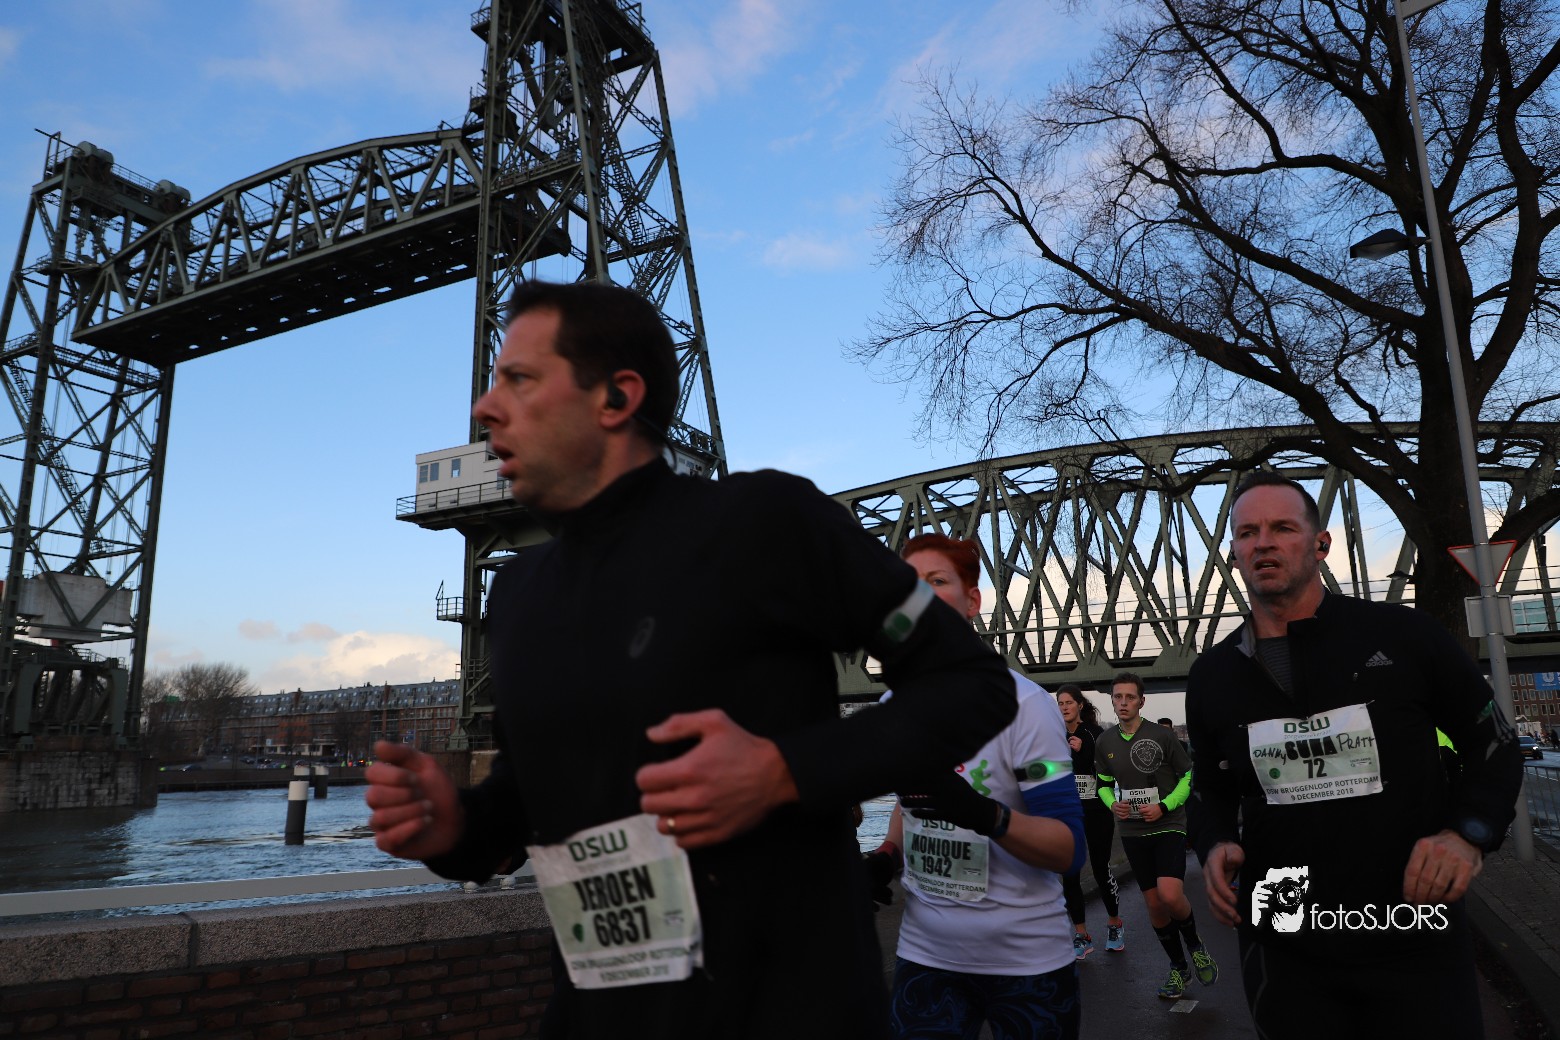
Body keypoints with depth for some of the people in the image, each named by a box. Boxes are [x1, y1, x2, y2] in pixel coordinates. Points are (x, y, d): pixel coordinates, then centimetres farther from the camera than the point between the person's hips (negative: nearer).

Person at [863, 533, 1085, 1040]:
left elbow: (1069, 850, -19)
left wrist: (984, 815, -36)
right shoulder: (893, 705, 1)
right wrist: (886, 857, 1)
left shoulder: (1022, 704, -16)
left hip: (1028, 959, -4)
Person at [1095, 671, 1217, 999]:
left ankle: (1194, 944, 11)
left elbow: (1189, 775, -2)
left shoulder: (1162, 735, -10)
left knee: (1170, 895, -22)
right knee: (1154, 904, 7)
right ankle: (1178, 968, 28)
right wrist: (1112, 803, -6)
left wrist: (1164, 806, -14)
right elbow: (1104, 783, 15)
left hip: (1168, 826, -4)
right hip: (1133, 832, 4)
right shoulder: (1104, 742, 3)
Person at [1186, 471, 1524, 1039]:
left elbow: (1492, 742, 5)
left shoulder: (1403, 635, -6)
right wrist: (1215, 844, -4)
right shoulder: (1211, 676, 3)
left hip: (1415, 942, -2)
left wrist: (1469, 832, -11)